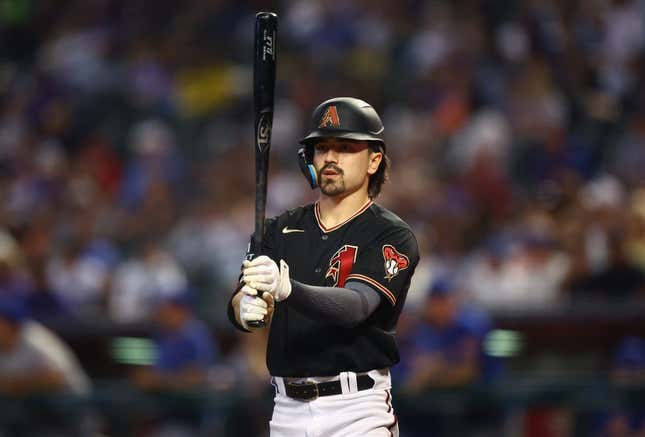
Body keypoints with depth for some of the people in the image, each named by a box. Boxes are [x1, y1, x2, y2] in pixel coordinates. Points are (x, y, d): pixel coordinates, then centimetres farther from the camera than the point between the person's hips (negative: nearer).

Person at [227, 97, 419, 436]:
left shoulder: (392, 236, -3)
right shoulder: (283, 229, 12)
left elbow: (355, 306, -20)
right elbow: (237, 306, -1)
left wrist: (286, 289, -38)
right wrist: (247, 307, -27)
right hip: (287, 409, 5)